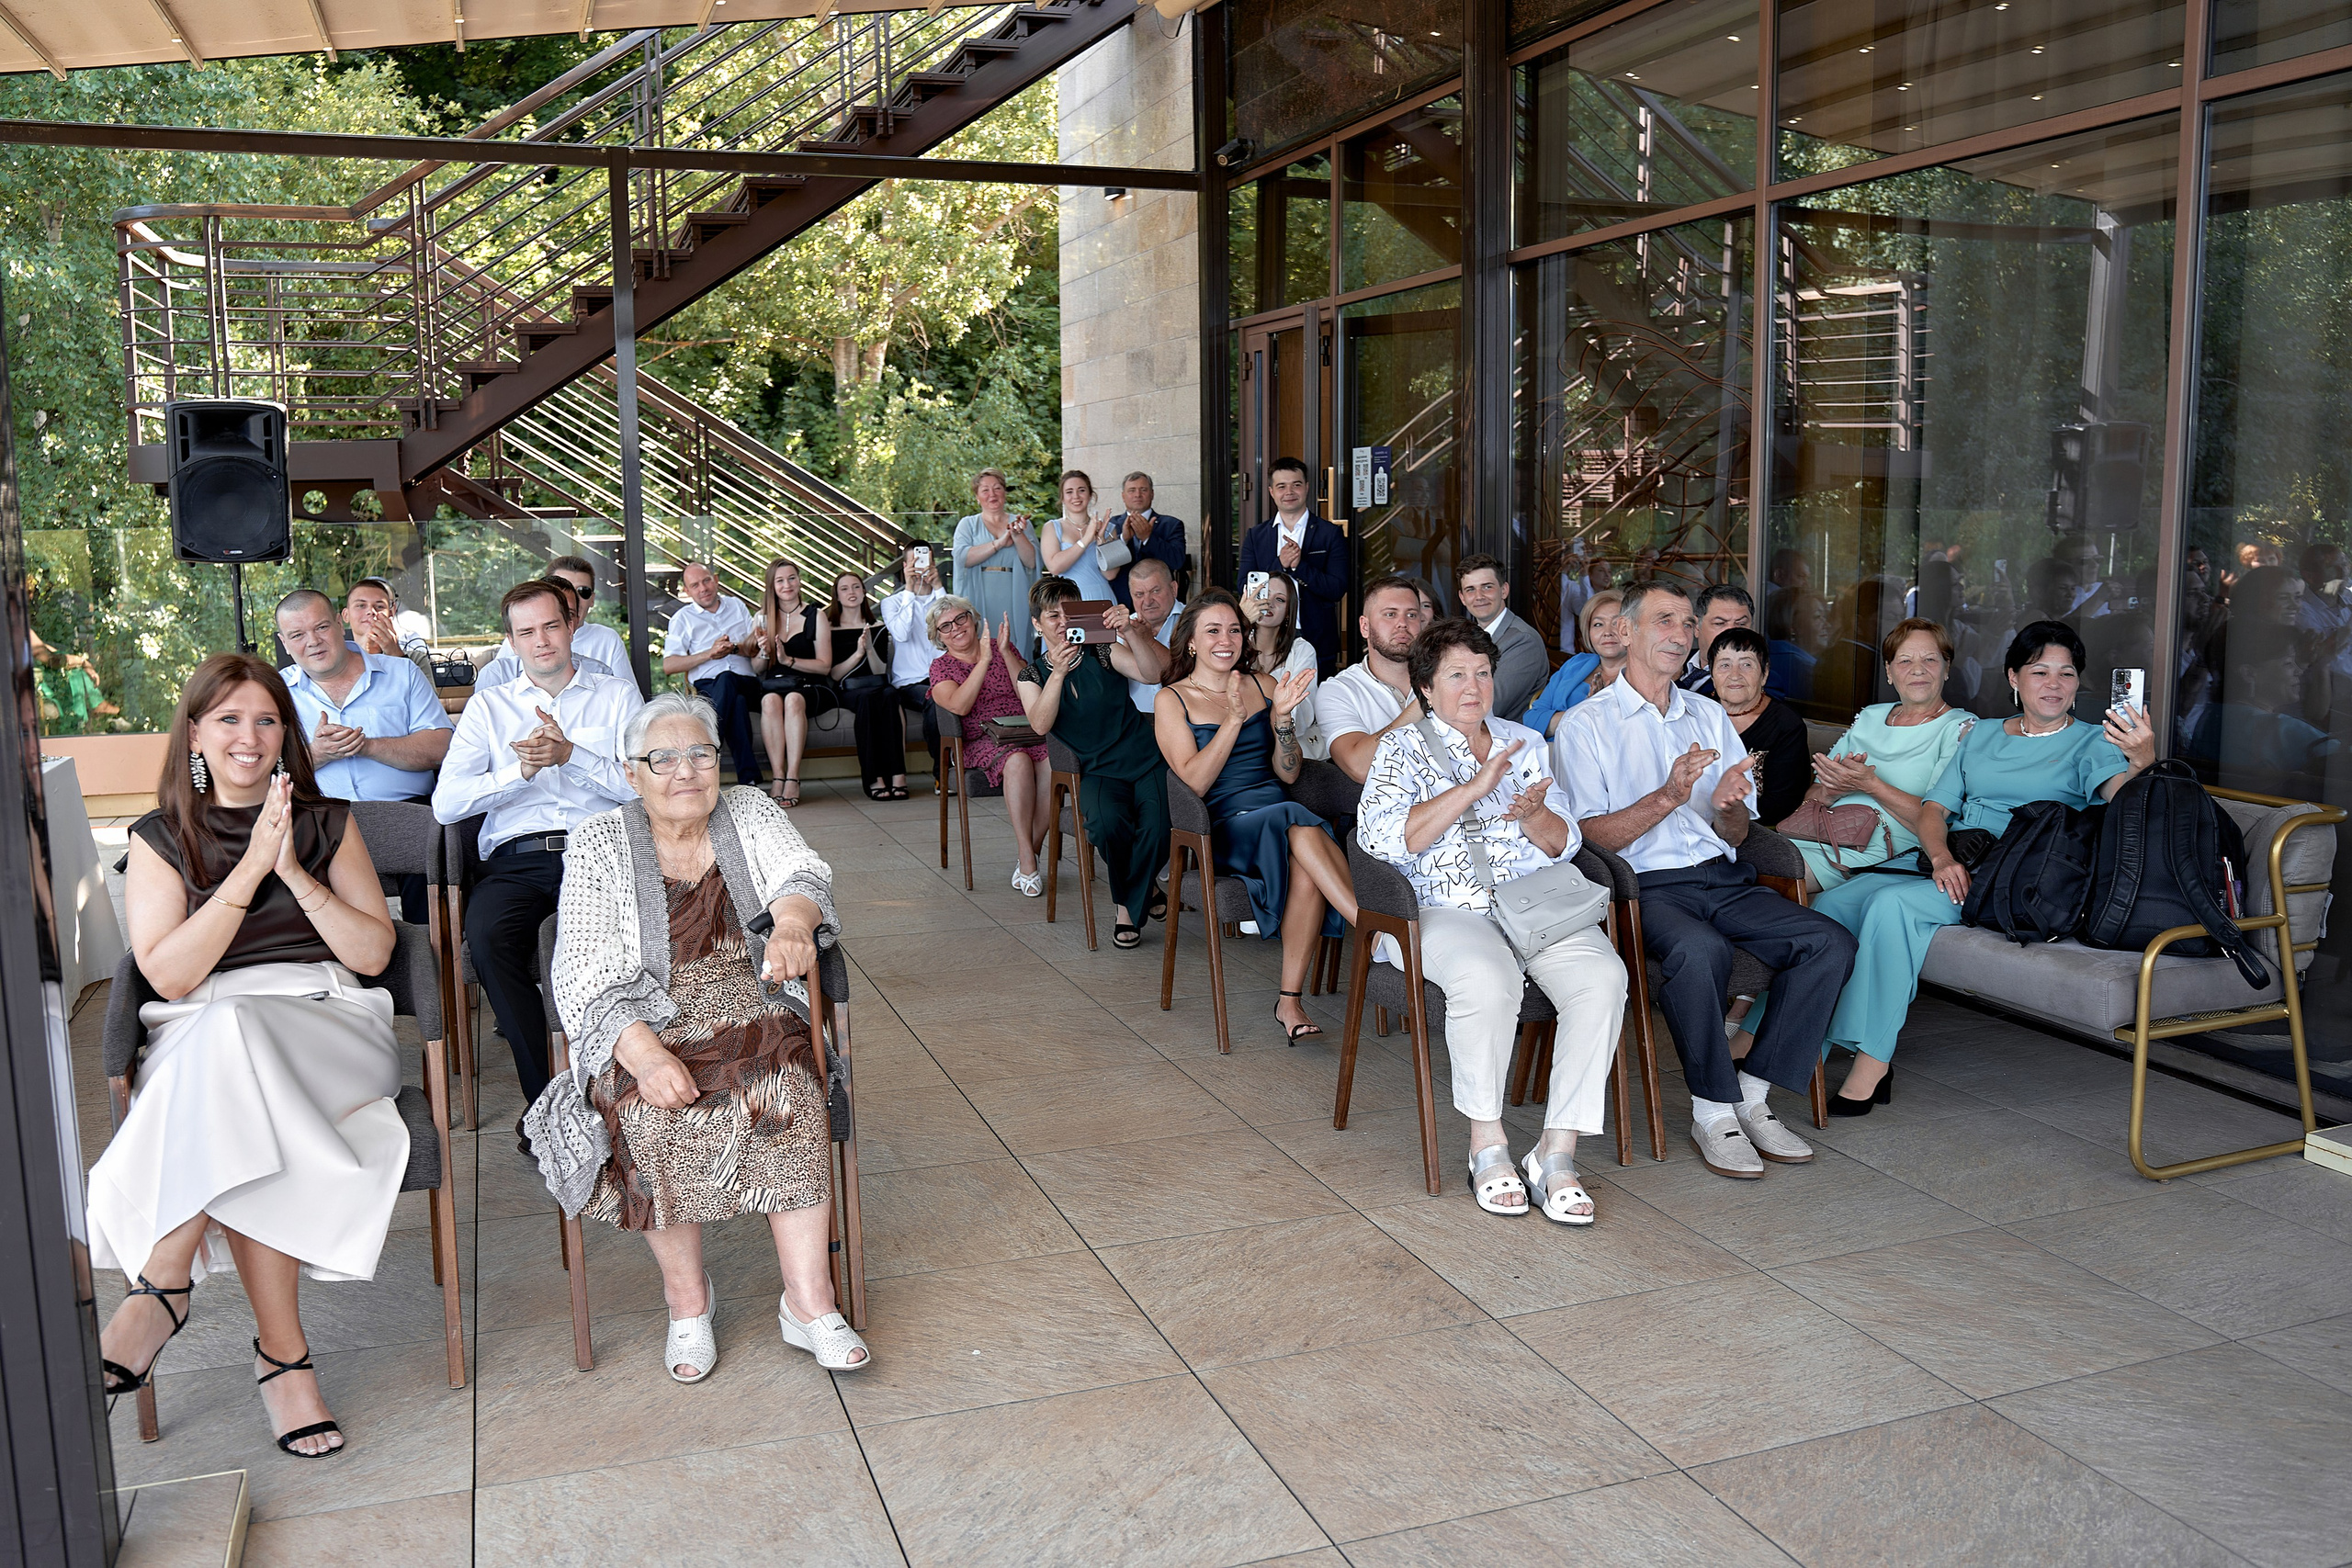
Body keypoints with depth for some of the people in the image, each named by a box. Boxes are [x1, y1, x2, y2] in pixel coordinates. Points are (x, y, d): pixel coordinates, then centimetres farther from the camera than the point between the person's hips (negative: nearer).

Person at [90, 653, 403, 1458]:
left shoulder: (328, 823, 13)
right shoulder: (159, 839, 11)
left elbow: (373, 952, 3)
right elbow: (169, 975, -4)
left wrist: (296, 873, -9)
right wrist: (251, 867, -12)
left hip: (325, 1020, 0)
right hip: (200, 1032, 0)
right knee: (242, 1136, -37)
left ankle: (164, 1286, -27)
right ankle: (282, 1353, -30)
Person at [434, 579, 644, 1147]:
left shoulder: (617, 695, 19)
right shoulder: (488, 705, 21)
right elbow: (446, 802, 8)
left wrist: (571, 754, -9)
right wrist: (521, 771, -7)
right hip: (518, 857, 1)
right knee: (487, 937, -33)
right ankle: (547, 1099, -22)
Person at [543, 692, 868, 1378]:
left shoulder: (752, 814, 12)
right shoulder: (599, 844, 5)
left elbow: (802, 876, -7)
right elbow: (585, 977, -5)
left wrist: (793, 921, -34)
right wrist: (644, 1054, -24)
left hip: (756, 1016, 1)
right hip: (647, 1029, -1)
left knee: (786, 1090, -30)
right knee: (655, 1112, -32)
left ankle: (808, 1299, -25)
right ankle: (687, 1298, -12)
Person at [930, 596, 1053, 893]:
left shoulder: (1001, 648, 16)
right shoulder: (942, 666, 12)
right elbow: (959, 706, -11)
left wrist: (1006, 653, -6)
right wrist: (985, 660, -11)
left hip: (1025, 732, 2)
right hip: (982, 741, -2)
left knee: (1052, 763, -32)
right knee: (1017, 760, -37)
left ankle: (1025, 858, -25)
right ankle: (1027, 857, -34)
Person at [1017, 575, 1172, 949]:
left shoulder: (1103, 653, 9)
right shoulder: (1033, 675, 11)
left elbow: (1152, 673, -10)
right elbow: (1040, 725, -9)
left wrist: (1130, 631, -25)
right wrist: (1057, 673, -22)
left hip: (1146, 761, 0)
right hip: (1098, 771, 0)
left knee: (1158, 828, -28)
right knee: (1108, 822, -33)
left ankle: (1129, 907, 1)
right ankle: (1144, 891, -2)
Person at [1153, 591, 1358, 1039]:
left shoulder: (1263, 685, 16)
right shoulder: (1173, 700, 6)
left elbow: (1288, 774, 11)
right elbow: (1193, 782, -7)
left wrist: (1283, 716, -6)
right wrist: (1234, 719, -15)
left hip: (1278, 809, 3)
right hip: (1221, 827, -3)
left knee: (1307, 868, -33)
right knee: (1301, 827, -35)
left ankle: (1290, 1000, -30)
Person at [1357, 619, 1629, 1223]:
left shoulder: (1526, 742, 20)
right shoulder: (1402, 749, 8)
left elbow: (1564, 844, 15)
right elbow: (1380, 837, -11)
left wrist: (1534, 815, -9)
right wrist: (1473, 789, -16)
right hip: (1449, 909, -4)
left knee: (1603, 976, -26)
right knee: (1488, 980, -37)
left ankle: (1557, 1151, -22)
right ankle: (1488, 1144, -18)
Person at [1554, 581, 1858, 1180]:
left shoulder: (1709, 715, 20)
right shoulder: (1585, 725, 3)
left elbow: (1738, 833, 17)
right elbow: (1589, 837, -8)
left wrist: (1726, 806, -7)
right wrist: (1668, 797, -20)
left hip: (1724, 881, 6)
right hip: (1647, 886, -6)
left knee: (1831, 942, -17)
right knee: (1700, 950, -36)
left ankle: (1753, 1094, -8)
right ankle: (1713, 1112, -17)